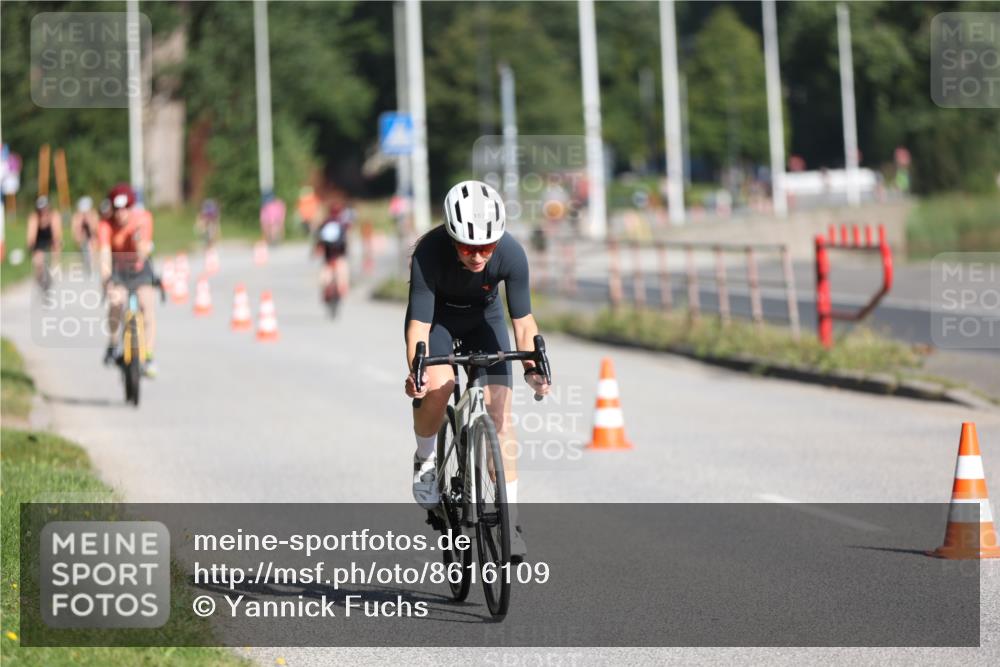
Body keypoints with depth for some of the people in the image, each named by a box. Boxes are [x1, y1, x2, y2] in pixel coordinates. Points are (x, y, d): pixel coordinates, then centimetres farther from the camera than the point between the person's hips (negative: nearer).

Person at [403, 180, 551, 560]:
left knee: (499, 414, -11)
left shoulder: (511, 254, -31)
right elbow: (419, 322, -34)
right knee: (437, 387, -30)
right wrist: (415, 370, -50)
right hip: (436, 317, -2)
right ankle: (426, 459, 1)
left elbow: (523, 320, -24)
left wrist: (532, 366, -39)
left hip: (483, 318, 2)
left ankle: (509, 522, -7)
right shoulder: (429, 254, -36)